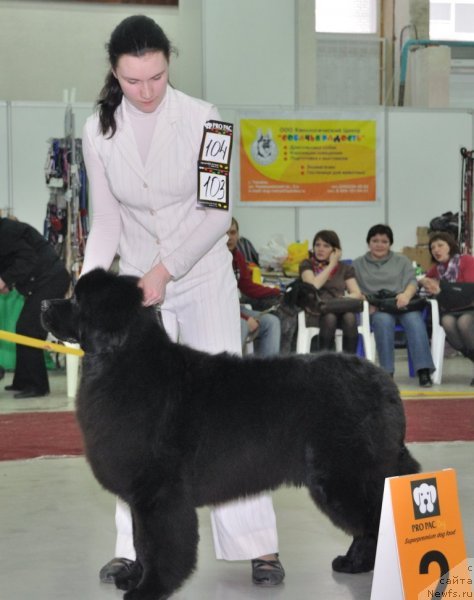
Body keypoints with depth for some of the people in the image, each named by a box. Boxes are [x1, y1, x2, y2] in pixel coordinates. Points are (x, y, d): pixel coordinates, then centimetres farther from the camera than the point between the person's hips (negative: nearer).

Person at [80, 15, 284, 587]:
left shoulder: (200, 119, -12)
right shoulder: (99, 131, -3)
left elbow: (216, 213, -13)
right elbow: (106, 220, 1)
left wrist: (163, 269, -22)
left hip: (203, 278, -3)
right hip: (138, 284, 3)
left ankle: (258, 546, -4)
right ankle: (136, 547, 9)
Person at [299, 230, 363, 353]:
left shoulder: (344, 268, 19)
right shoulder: (307, 265, 12)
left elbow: (357, 293, 6)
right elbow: (314, 285, -9)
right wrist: (332, 264, -1)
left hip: (340, 310, 2)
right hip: (315, 313, -2)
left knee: (350, 317, -34)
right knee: (329, 317, -37)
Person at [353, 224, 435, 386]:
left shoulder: (401, 261, 25)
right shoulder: (358, 264, 21)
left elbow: (412, 282, 10)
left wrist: (406, 295, -15)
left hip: (402, 305, 1)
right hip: (376, 309, -1)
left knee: (414, 320, -34)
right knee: (384, 320, -38)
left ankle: (423, 370, -42)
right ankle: (387, 372, -39)